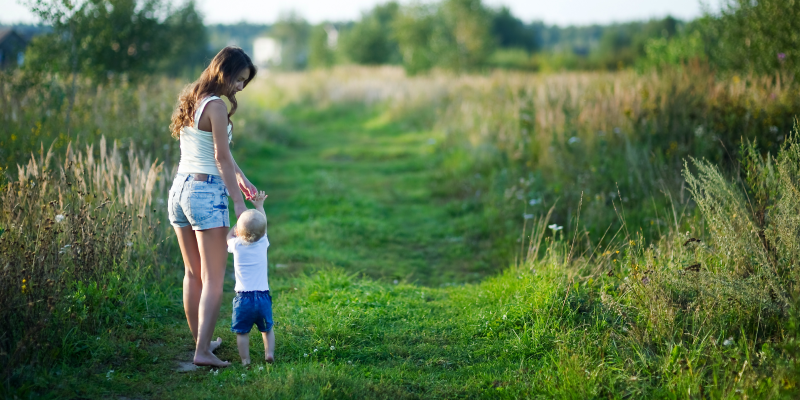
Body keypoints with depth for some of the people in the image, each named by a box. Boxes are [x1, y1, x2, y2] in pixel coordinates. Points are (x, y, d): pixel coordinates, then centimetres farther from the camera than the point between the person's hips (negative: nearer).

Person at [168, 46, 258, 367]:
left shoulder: (191, 100, 14)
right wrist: (239, 203, -13)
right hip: (206, 193, -9)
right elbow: (222, 158, -15)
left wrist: (240, 176, 23)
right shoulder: (216, 106, -13)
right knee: (214, 278, -3)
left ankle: (201, 339, 27)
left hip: (179, 188, 9)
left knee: (193, 273, 17)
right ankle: (203, 351, -6)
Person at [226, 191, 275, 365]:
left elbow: (229, 236, 20)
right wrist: (259, 205, 28)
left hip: (243, 297, -2)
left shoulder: (236, 246, -5)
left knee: (242, 332, 5)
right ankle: (269, 352, 2)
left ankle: (245, 360, -1)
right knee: (267, 329, 16)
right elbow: (263, 225, 18)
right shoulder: (263, 244, -1)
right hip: (263, 296, 2)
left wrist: (241, 222, 23)